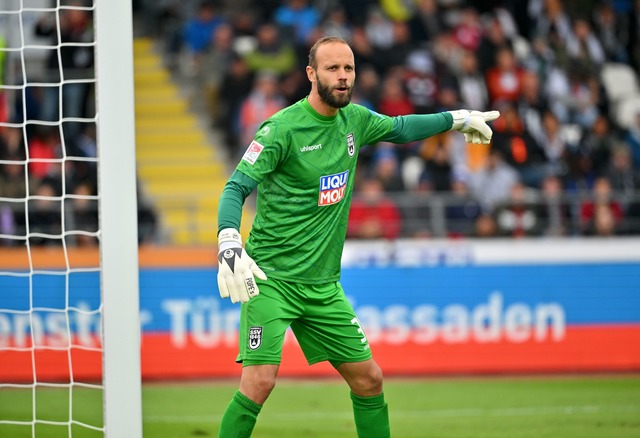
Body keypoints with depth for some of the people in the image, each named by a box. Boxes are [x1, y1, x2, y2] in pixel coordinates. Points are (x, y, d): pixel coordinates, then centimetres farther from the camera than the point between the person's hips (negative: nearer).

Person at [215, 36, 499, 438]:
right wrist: (229, 245, -35)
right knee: (260, 381, -20)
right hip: (271, 278, -7)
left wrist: (457, 118, 32)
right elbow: (237, 188, -19)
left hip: (324, 285, 7)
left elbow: (399, 128, 28)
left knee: (369, 379, 8)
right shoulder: (282, 128, -14)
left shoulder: (354, 119, 6)